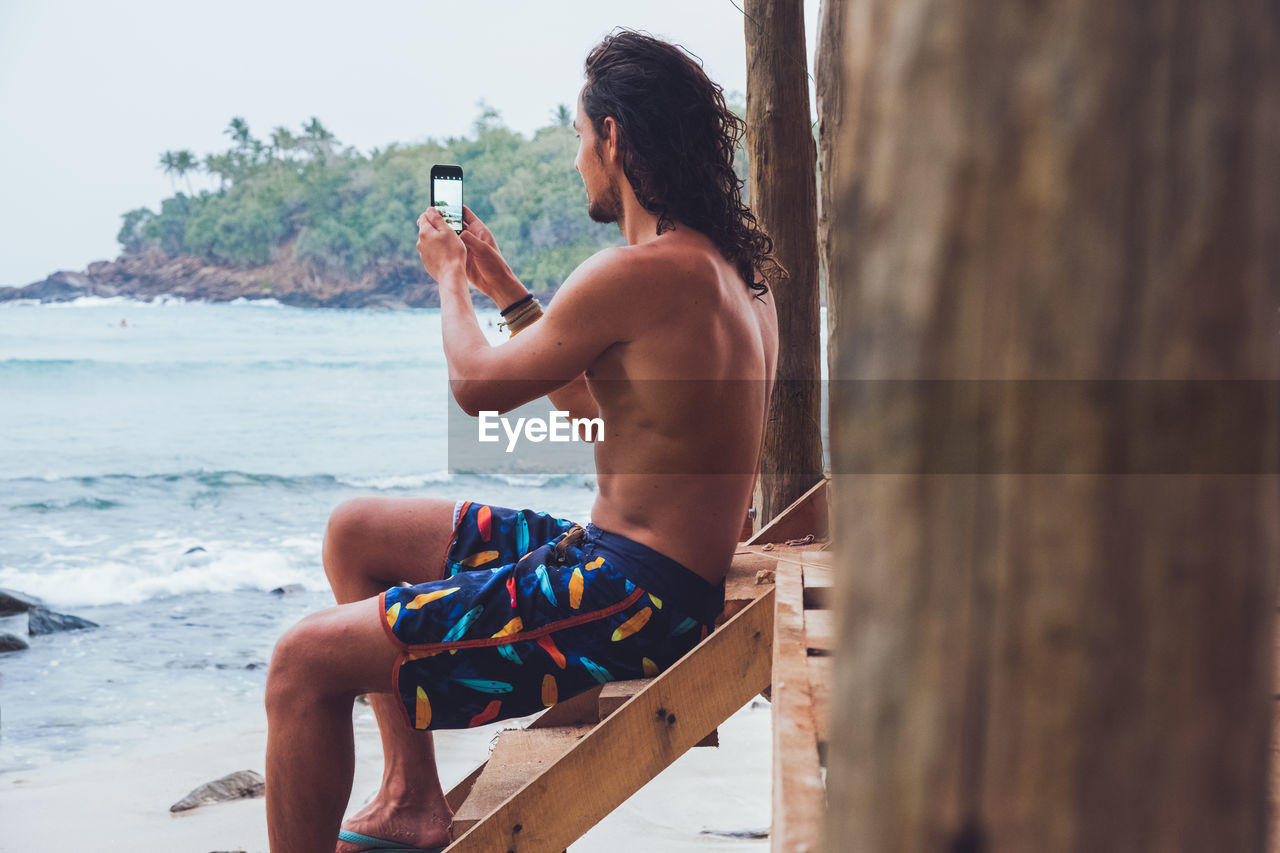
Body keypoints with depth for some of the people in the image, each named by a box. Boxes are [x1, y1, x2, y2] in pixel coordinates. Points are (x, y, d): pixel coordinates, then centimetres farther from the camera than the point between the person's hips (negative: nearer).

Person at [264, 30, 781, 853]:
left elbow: (480, 385, -7)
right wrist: (505, 289, 25)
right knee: (356, 531, 20)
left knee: (305, 662, -12)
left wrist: (450, 277, 12)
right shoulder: (729, 266, 11)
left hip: (628, 600, -10)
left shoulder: (641, 273, -20)